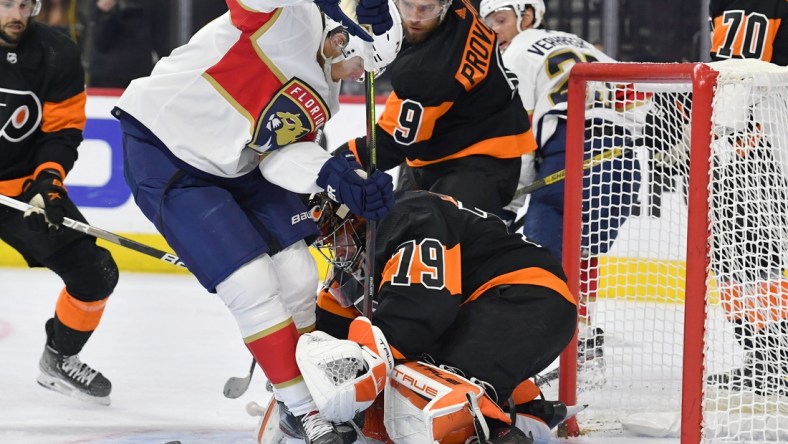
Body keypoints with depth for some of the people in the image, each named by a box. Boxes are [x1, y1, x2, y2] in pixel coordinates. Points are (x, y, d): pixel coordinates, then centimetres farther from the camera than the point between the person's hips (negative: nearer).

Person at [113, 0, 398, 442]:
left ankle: (301, 392, 21)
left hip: (237, 165, 9)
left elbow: (283, 152, -6)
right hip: (164, 152, -9)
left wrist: (332, 175, -24)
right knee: (251, 285, -12)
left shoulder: (323, 95, 4)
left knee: (298, 276, 4)